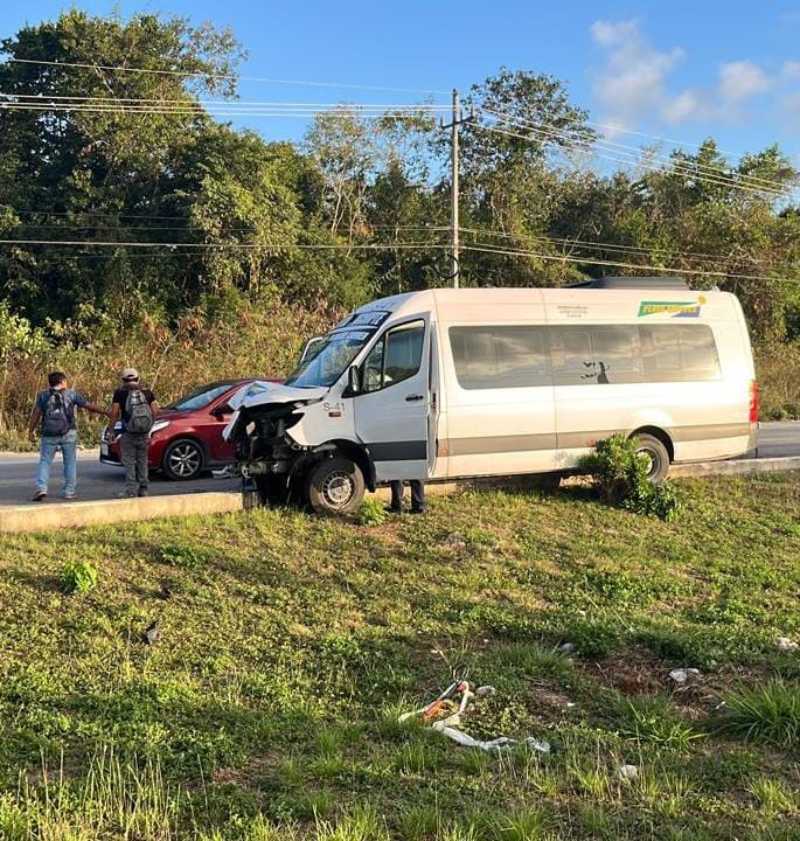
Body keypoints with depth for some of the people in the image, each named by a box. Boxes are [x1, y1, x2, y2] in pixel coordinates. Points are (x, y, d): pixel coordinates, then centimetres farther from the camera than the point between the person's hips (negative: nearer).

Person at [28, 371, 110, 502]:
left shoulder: (43, 395, 5)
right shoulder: (71, 394, 4)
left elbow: (36, 414, -3)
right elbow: (89, 406, 6)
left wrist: (31, 431, -1)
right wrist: (105, 412, 16)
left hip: (49, 434, 1)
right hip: (68, 434, -1)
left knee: (45, 462, 6)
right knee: (70, 462, 9)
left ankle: (41, 488, -10)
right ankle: (69, 491, 9)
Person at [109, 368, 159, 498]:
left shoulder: (120, 392, -4)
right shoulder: (147, 392, 4)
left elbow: (114, 413, -8)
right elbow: (155, 411, 1)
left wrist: (111, 429, 3)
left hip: (128, 434, -3)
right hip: (144, 433, 3)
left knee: (129, 463, 3)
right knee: (142, 461, 14)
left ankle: (131, 490, -2)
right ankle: (143, 489, 17)